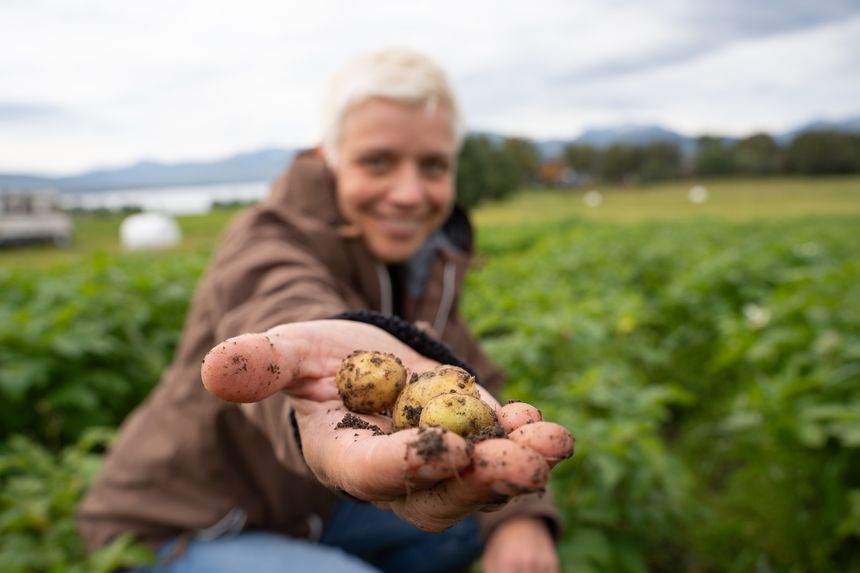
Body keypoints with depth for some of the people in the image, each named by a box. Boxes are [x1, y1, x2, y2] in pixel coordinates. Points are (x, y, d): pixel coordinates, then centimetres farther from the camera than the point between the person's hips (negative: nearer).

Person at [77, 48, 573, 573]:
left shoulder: (431, 260, -2)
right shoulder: (268, 241, -23)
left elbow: (480, 388, -4)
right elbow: (280, 305, -46)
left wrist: (519, 515, -20)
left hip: (306, 509, 6)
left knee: (493, 516, 1)